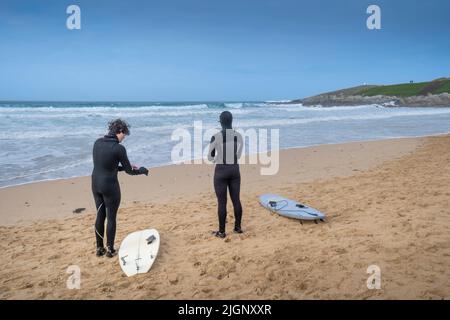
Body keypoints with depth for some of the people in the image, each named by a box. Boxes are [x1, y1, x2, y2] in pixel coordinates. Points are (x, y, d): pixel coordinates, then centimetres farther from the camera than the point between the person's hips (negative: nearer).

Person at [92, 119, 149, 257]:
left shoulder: (97, 142, 2)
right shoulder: (119, 148, -18)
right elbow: (129, 171, -8)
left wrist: (124, 167, 18)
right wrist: (142, 170, 12)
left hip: (96, 184, 7)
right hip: (110, 186, -6)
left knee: (100, 216, 18)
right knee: (111, 218, 9)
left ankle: (99, 248, 29)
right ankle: (110, 249, 21)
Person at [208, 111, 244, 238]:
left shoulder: (216, 137, -11)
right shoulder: (239, 136, 0)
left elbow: (210, 157, -2)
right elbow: (238, 155, 11)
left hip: (221, 171, -4)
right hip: (235, 170, 4)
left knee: (222, 202, 4)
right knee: (236, 199, 14)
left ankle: (222, 231, 13)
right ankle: (238, 227, 26)